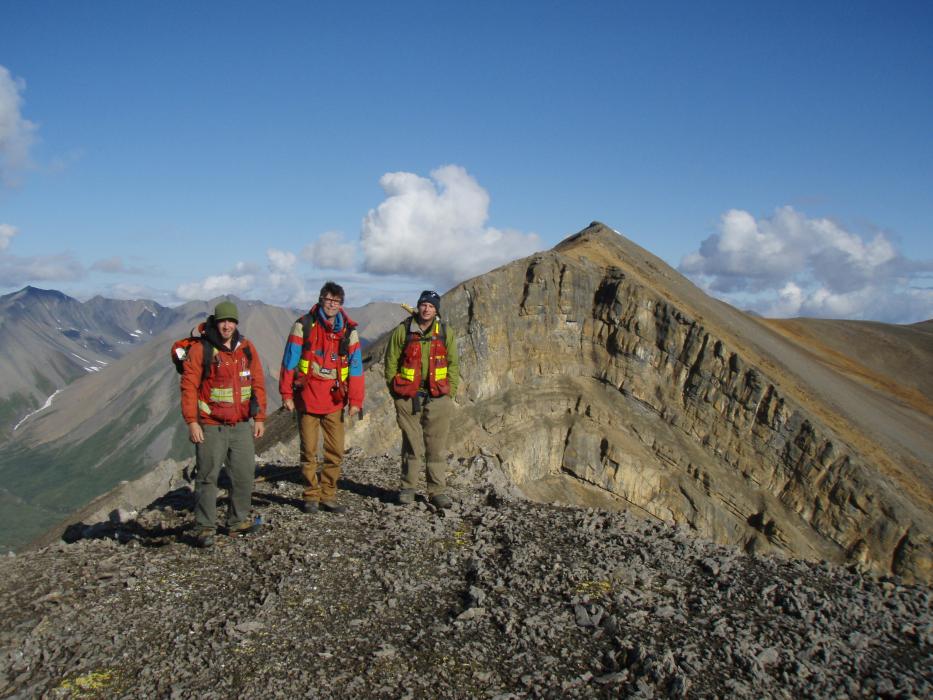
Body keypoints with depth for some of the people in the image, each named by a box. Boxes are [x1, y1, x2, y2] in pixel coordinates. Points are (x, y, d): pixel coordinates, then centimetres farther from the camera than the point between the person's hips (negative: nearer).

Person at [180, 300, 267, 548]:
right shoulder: (200, 350, -8)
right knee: (207, 477, 1)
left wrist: (259, 418, 6)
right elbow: (189, 387, -10)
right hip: (210, 427, -4)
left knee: (245, 475, 10)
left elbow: (258, 384, 9)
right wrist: (192, 422, -14)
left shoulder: (246, 348, 5)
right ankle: (205, 528, 10)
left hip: (241, 426, 5)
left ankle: (238, 521, 25)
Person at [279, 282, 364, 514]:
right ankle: (311, 496, 16)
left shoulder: (349, 331, 5)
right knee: (309, 452, 4)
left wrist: (355, 400, 1)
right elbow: (289, 362, -1)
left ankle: (328, 496, 16)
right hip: (307, 399, -2)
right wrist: (286, 394, -4)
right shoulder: (303, 326, -2)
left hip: (334, 401, 2)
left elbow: (355, 368, 5)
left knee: (336, 452, 3)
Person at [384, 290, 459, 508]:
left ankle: (438, 491, 11)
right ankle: (407, 488, 16)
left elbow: (453, 363, 10)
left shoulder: (445, 332, 6)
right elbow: (391, 361, 4)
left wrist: (450, 392, 2)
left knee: (437, 446, 3)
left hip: (437, 397, 2)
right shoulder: (402, 331, 0)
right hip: (408, 397, -1)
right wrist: (396, 392, -1)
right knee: (412, 445, 4)